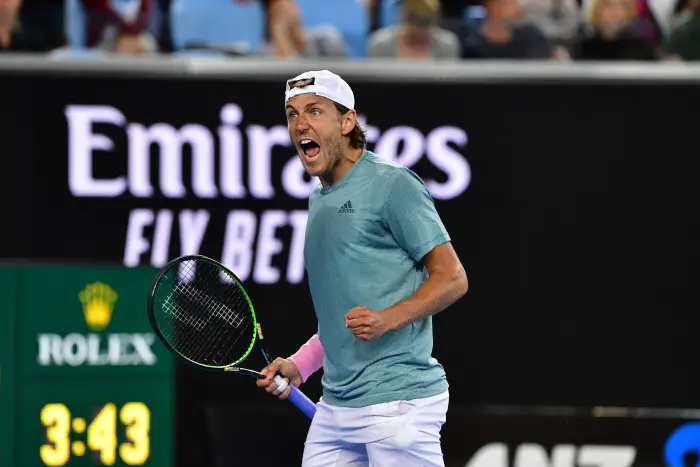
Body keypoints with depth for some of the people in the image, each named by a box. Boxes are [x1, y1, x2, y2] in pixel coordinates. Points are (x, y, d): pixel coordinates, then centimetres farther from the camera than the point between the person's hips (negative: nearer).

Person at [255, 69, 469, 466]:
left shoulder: (391, 184, -6)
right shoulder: (319, 202, 19)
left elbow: (453, 278, -9)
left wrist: (387, 319, -22)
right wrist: (300, 364, 16)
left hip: (399, 401, -8)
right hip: (335, 406, 8)